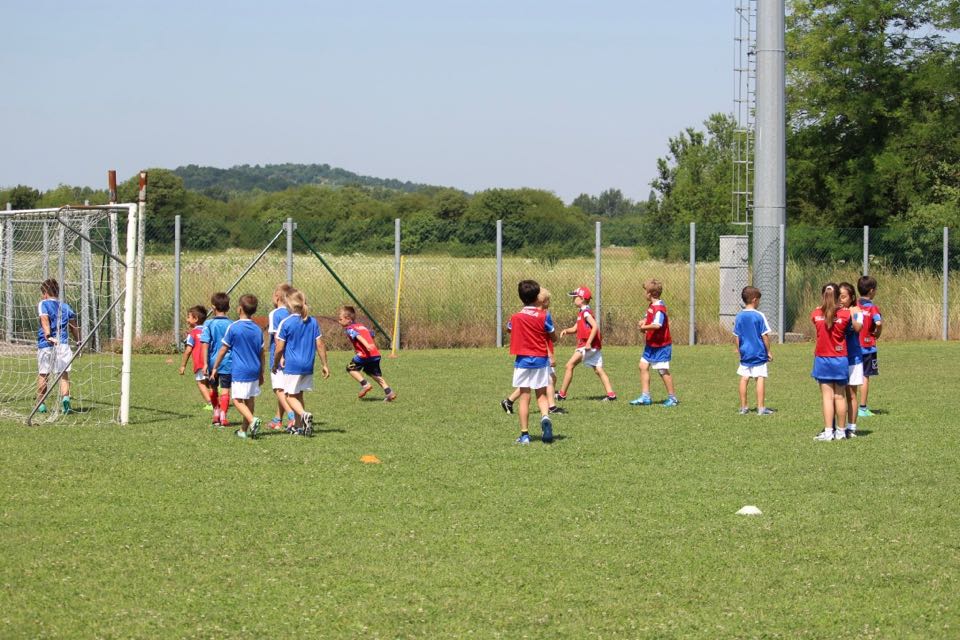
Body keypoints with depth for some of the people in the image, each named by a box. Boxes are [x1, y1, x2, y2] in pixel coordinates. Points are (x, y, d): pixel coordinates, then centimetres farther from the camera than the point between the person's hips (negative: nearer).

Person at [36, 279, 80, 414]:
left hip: (46, 345, -2)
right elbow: (74, 326, 17)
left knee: (43, 374, 10)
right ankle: (65, 398, -23)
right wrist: (78, 341, 28)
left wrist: (48, 336, -29)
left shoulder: (43, 304, 2)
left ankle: (40, 404, 18)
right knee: (64, 374, 0)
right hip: (63, 344, 2)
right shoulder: (65, 306, 16)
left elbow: (45, 319, -16)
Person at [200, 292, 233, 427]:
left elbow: (205, 344, -10)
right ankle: (223, 416, -7)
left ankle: (216, 413, 28)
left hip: (213, 361, 0)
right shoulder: (231, 325, -2)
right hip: (228, 362, 0)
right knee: (225, 390, 0)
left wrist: (205, 363, -10)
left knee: (213, 389, 19)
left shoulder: (209, 324, -5)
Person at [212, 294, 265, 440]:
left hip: (239, 371, -6)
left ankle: (253, 420, -28)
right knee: (250, 400, 12)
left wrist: (215, 367, 6)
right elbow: (261, 354, 12)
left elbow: (223, 350, -4)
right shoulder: (258, 330, 6)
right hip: (254, 370, 6)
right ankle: (244, 430, 18)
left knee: (238, 400, -5)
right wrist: (261, 373, 23)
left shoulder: (233, 328, -9)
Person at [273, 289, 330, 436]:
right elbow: (320, 345, 3)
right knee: (299, 395, 19)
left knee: (291, 396, 3)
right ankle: (299, 426, 21)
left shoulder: (285, 323, -11)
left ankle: (304, 414, -24)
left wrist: (275, 364, 7)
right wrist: (324, 365, 11)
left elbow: (279, 348, -9)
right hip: (308, 366, 5)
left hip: (292, 365, -5)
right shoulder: (313, 322, 3)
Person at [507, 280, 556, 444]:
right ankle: (545, 416, -19)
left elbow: (508, 329, 17)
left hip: (523, 361, 0)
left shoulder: (516, 317, -5)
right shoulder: (544, 316, -8)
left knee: (524, 397, 3)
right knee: (542, 395, 12)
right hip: (541, 360, 0)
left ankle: (524, 435, 1)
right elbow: (553, 337, 0)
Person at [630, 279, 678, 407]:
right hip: (651, 345, 10)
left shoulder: (659, 308, -22)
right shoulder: (652, 306, 9)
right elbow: (649, 318, 25)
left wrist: (644, 327, -21)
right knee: (643, 366, 8)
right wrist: (643, 321, 2)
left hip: (661, 346, -10)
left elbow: (657, 325, -37)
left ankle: (672, 398, 8)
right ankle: (645, 396, 12)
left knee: (663, 371, -3)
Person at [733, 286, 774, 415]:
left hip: (745, 353, 5)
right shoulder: (759, 316, -10)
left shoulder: (739, 317, 3)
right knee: (760, 378, -2)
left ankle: (743, 407, 14)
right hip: (759, 353, -5)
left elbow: (736, 336, 7)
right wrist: (768, 351, 0)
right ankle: (761, 408, -3)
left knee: (744, 378, 9)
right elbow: (765, 335, -9)